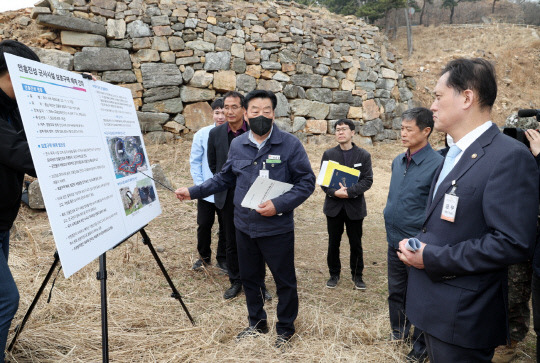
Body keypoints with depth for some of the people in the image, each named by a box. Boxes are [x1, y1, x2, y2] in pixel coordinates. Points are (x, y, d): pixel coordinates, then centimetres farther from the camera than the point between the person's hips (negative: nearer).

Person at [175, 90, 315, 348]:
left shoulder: (290, 144, -11)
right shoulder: (237, 145, 3)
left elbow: (307, 182, -11)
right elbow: (225, 178, 14)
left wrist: (279, 205, -21)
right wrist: (193, 191, 8)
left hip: (276, 228, -4)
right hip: (244, 226, 5)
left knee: (284, 280, 9)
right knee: (250, 278, 19)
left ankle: (285, 329, 33)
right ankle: (257, 323, 41)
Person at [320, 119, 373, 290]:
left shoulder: (363, 155, 1)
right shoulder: (328, 154, 4)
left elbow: (367, 180, -7)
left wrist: (349, 191, -21)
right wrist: (334, 192, -19)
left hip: (355, 206, -1)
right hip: (334, 205, 1)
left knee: (356, 243, 8)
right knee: (333, 242, 9)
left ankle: (357, 275, 25)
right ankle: (334, 274, 26)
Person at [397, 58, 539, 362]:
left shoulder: (509, 156, -18)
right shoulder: (455, 154, 12)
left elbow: (513, 243, -24)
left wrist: (432, 258, -21)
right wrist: (420, 246, 1)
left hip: (462, 317, -8)